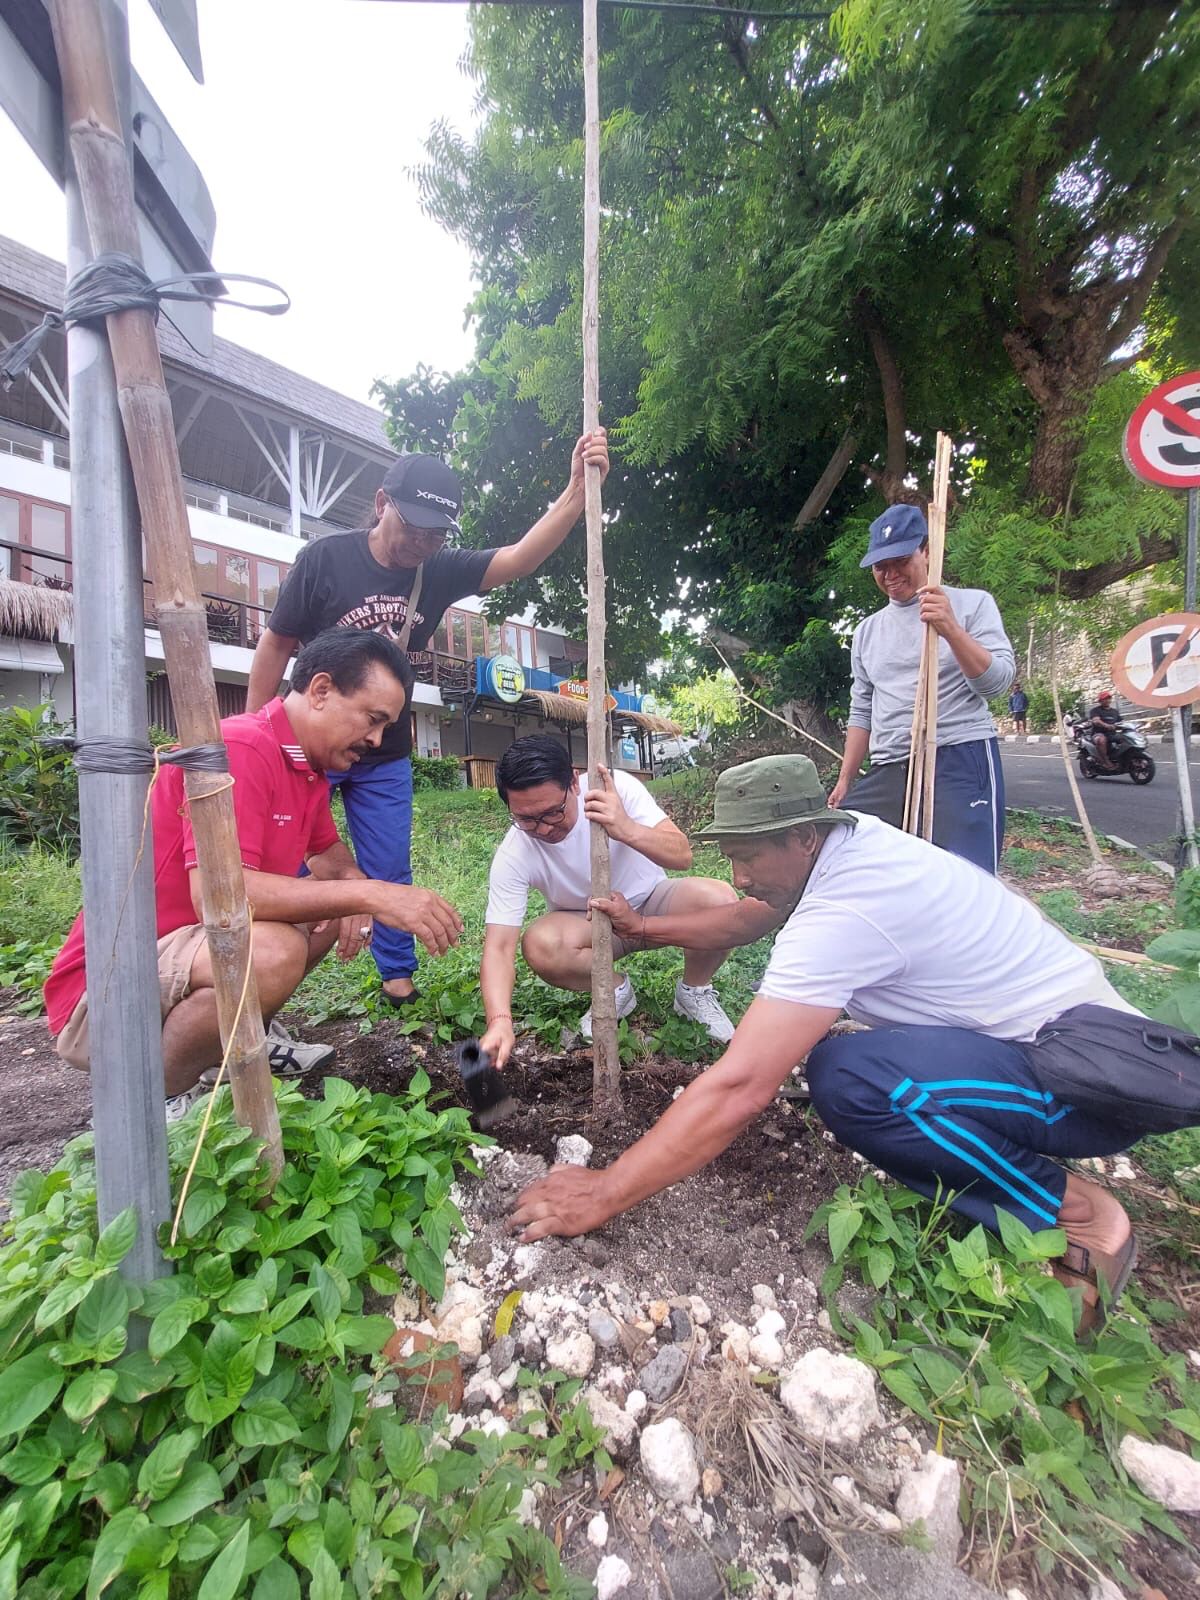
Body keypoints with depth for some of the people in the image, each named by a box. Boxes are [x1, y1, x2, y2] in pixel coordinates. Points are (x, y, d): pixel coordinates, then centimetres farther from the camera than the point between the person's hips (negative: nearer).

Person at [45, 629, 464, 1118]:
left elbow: (331, 853, 18)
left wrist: (354, 881, -6)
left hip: (190, 946, 9)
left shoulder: (310, 768, 5)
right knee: (273, 951, -34)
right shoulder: (239, 748, -23)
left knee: (335, 900, 8)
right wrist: (369, 893, -33)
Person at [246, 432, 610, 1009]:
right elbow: (276, 644, -7)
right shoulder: (326, 557, -14)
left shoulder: (439, 571, -7)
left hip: (385, 759, 2)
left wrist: (577, 488, -32)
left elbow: (521, 557, -18)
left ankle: (397, 974, 25)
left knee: (389, 873, 7)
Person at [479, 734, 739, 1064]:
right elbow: (499, 947, -29)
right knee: (539, 944, -33)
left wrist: (627, 829, -49)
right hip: (587, 925, 0)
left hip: (649, 902, 0)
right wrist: (499, 1021, -46)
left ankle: (694, 991, 2)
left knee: (720, 900, -30)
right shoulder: (512, 855, -25)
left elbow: (682, 856, -29)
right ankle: (614, 991, 0)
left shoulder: (616, 787, -26)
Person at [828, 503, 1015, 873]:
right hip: (888, 774, 5)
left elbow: (997, 681, -5)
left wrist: (950, 629, -19)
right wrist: (845, 779, 13)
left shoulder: (972, 603, 5)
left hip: (962, 762, -5)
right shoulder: (867, 630, 17)